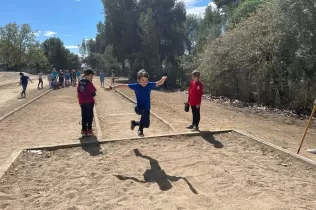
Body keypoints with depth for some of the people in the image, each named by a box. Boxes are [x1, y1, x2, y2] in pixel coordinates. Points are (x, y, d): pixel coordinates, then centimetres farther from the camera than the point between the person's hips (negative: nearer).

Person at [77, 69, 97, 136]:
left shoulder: (80, 82, 5)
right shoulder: (89, 83, -15)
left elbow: (78, 91, 9)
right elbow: (93, 92, -14)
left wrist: (80, 100, 14)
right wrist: (93, 94, 9)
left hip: (82, 102, 6)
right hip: (89, 101, -6)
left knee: (83, 116, 12)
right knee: (90, 116, 5)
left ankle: (84, 130, 15)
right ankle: (89, 130, 8)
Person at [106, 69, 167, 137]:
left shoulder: (149, 85, -7)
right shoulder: (136, 86, -12)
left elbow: (159, 83, 1)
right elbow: (123, 85, -8)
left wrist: (163, 79, -22)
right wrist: (111, 87, -9)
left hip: (147, 108, 4)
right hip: (139, 108, -4)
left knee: (146, 125, 12)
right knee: (145, 111, -38)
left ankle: (134, 122, 45)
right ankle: (140, 130, -17)